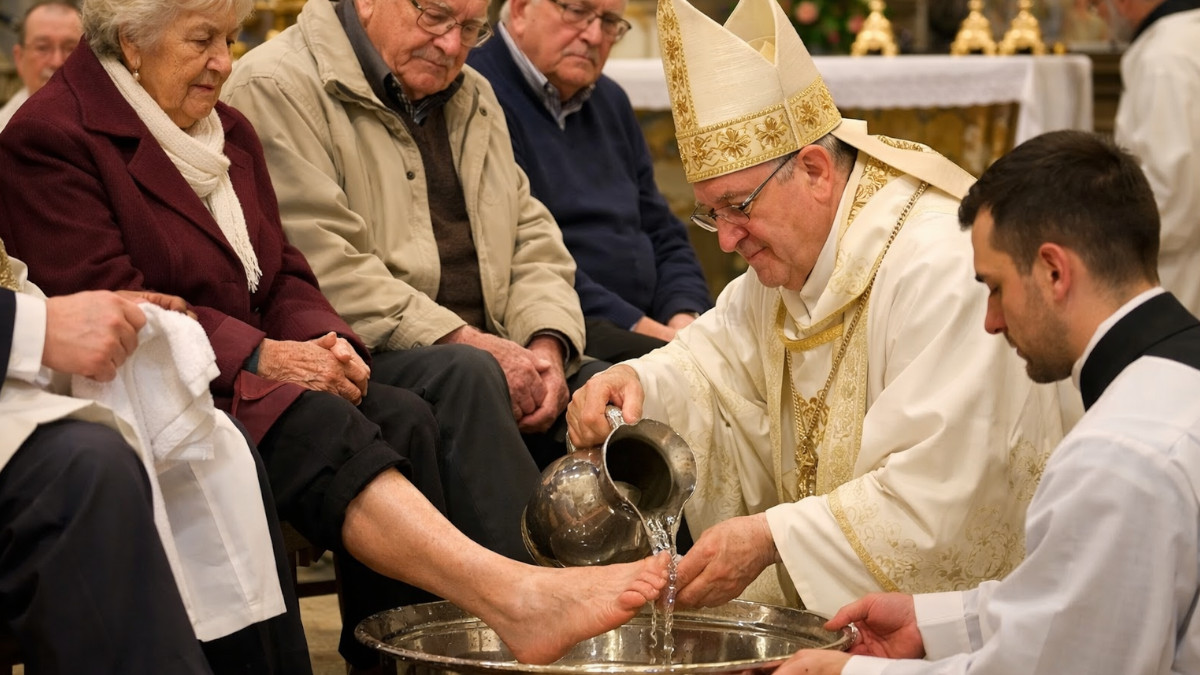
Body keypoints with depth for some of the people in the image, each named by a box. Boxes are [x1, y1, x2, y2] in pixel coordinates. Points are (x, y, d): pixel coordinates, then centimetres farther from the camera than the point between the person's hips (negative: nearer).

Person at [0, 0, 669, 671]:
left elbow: (284, 277, 18)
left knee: (404, 418, -21)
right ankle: (508, 593, -52)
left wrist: (323, 342, -5)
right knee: (311, 424, -34)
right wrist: (259, 356, -18)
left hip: (251, 376, 8)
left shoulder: (230, 130, 21)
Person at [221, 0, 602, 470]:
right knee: (464, 378, -35)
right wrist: (461, 340, -20)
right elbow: (322, 269, -16)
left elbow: (532, 239, 19)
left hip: (483, 350, 7)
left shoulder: (474, 98, 22)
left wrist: (546, 345, -3)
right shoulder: (278, 88, -5)